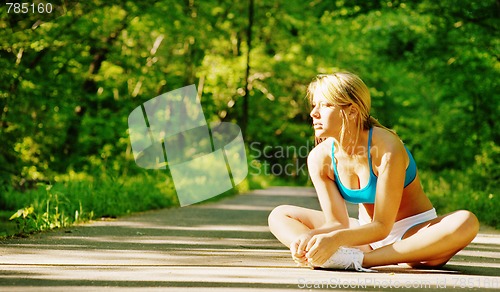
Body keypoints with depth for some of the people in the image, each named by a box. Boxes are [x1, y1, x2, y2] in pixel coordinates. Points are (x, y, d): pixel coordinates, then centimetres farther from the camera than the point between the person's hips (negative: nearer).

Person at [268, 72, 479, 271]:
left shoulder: (387, 149, -25)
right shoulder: (320, 158, -10)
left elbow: (382, 226, -26)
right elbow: (337, 222, -10)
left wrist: (336, 239, -44)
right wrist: (308, 238, -33)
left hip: (413, 234, -5)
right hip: (366, 233, 5)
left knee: (466, 222, -38)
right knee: (279, 216, -3)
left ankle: (357, 260, -42)